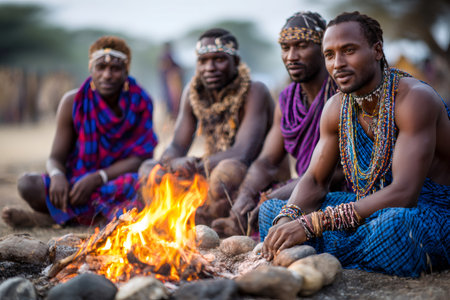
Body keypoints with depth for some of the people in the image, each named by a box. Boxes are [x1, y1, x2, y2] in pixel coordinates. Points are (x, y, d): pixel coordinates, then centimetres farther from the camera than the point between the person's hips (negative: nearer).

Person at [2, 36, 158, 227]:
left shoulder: (140, 103, -6)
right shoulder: (73, 102, -3)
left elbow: (138, 159, -10)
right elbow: (56, 157, -2)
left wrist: (97, 178, -25)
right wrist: (57, 176, -28)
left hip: (117, 184, 1)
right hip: (76, 184, 0)